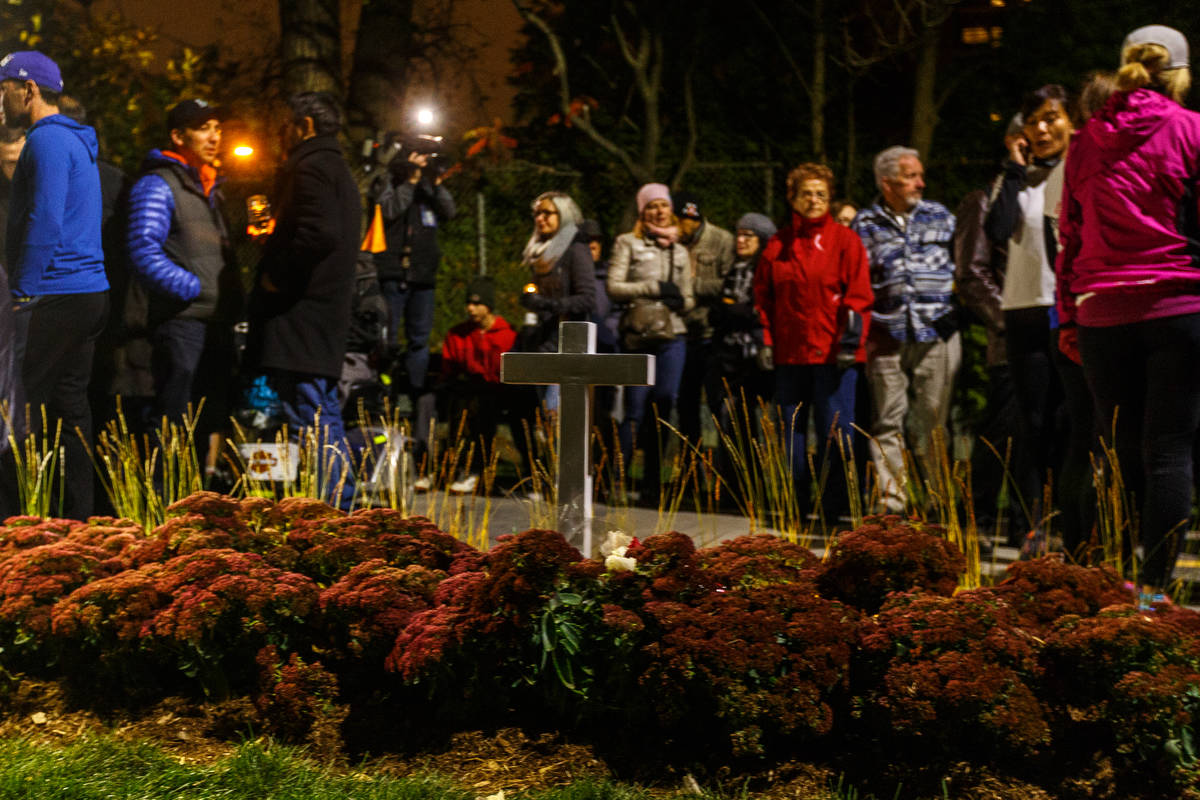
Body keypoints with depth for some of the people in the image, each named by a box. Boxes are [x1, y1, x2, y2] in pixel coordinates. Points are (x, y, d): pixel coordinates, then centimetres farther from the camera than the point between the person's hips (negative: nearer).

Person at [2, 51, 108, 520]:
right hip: (90, 292, 10)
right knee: (70, 406, 11)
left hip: (56, 298, -10)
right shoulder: (77, 140, 19)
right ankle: (78, 517, 13)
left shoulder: (48, 140, -11)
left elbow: (45, 222, -20)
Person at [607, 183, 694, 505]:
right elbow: (614, 287, -3)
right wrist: (654, 288, -9)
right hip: (638, 336, -4)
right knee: (635, 412, -8)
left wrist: (681, 301, -2)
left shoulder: (679, 251, 20)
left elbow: (688, 298, 21)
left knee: (663, 410, 1)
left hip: (672, 336, 4)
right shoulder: (627, 243, 7)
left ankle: (652, 486, 8)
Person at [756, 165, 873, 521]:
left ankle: (834, 505, 2)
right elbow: (763, 296, 14)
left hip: (833, 354, -4)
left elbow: (859, 296, -3)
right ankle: (793, 502, 16)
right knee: (789, 429, 8)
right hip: (789, 353, 4)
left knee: (834, 430, -5)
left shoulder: (845, 241, 2)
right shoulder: (777, 245, 12)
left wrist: (851, 340, -12)